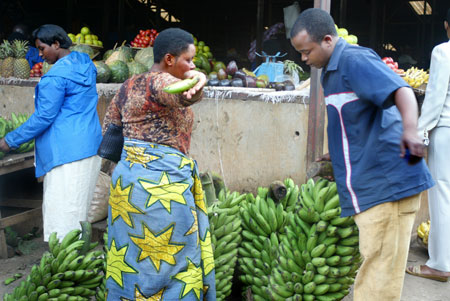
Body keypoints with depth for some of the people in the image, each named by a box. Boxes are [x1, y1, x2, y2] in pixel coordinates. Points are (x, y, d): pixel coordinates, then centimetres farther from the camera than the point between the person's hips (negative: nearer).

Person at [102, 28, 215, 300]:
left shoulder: (128, 86, 12)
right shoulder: (161, 82, -14)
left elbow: (109, 128, 20)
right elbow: (181, 94, -38)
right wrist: (197, 84, -57)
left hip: (127, 176, 9)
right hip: (162, 181, -9)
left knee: (130, 256, 15)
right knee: (171, 260, 1)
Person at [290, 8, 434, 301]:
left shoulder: (355, 60, -15)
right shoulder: (332, 71, 16)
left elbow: (401, 91, -30)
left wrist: (410, 130, -47)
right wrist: (337, 156, 38)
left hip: (387, 182, -10)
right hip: (369, 187, 10)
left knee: (380, 272, -5)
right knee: (373, 268, 20)